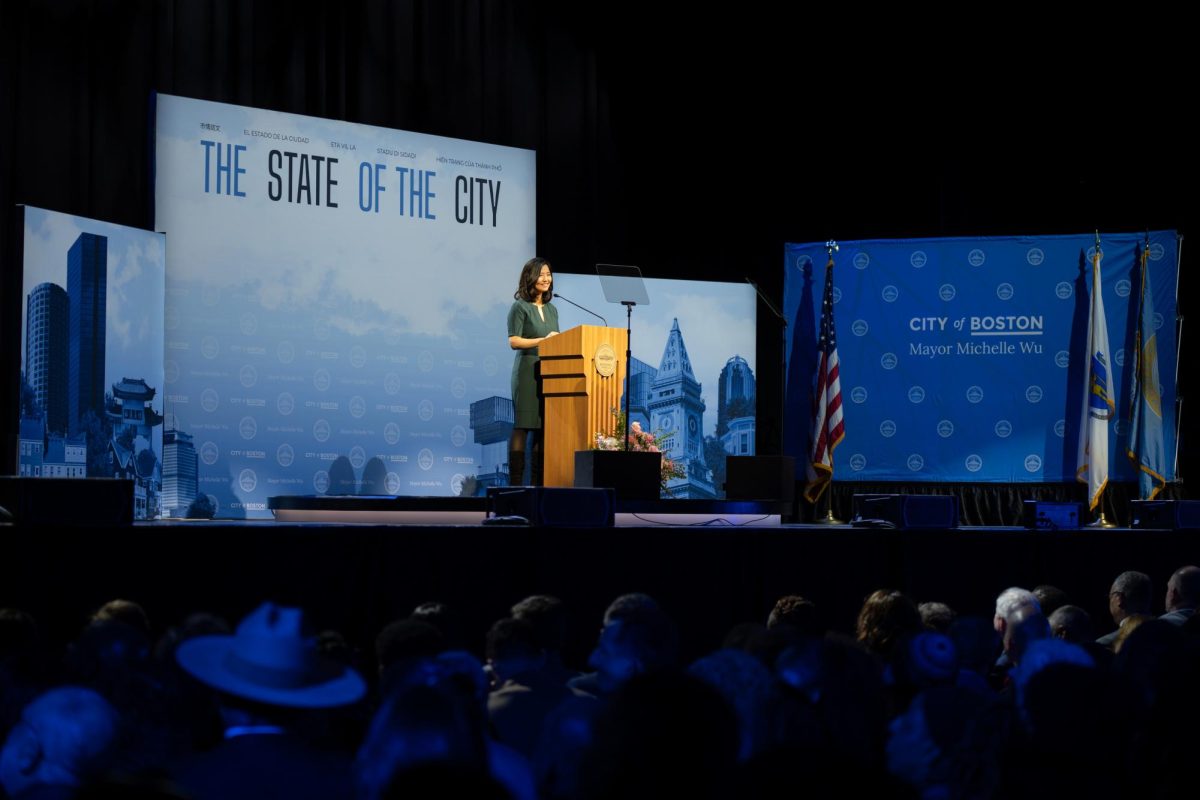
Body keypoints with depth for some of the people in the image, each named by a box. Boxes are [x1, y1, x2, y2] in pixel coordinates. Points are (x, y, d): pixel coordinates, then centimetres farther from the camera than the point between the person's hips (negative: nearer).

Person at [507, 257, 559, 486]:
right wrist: (543, 340, -17)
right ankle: (515, 482, -8)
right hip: (527, 370, -7)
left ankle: (538, 482, 7)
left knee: (545, 428, 4)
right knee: (522, 427, -8)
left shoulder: (552, 310, 17)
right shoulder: (520, 307, -2)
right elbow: (514, 341, -9)